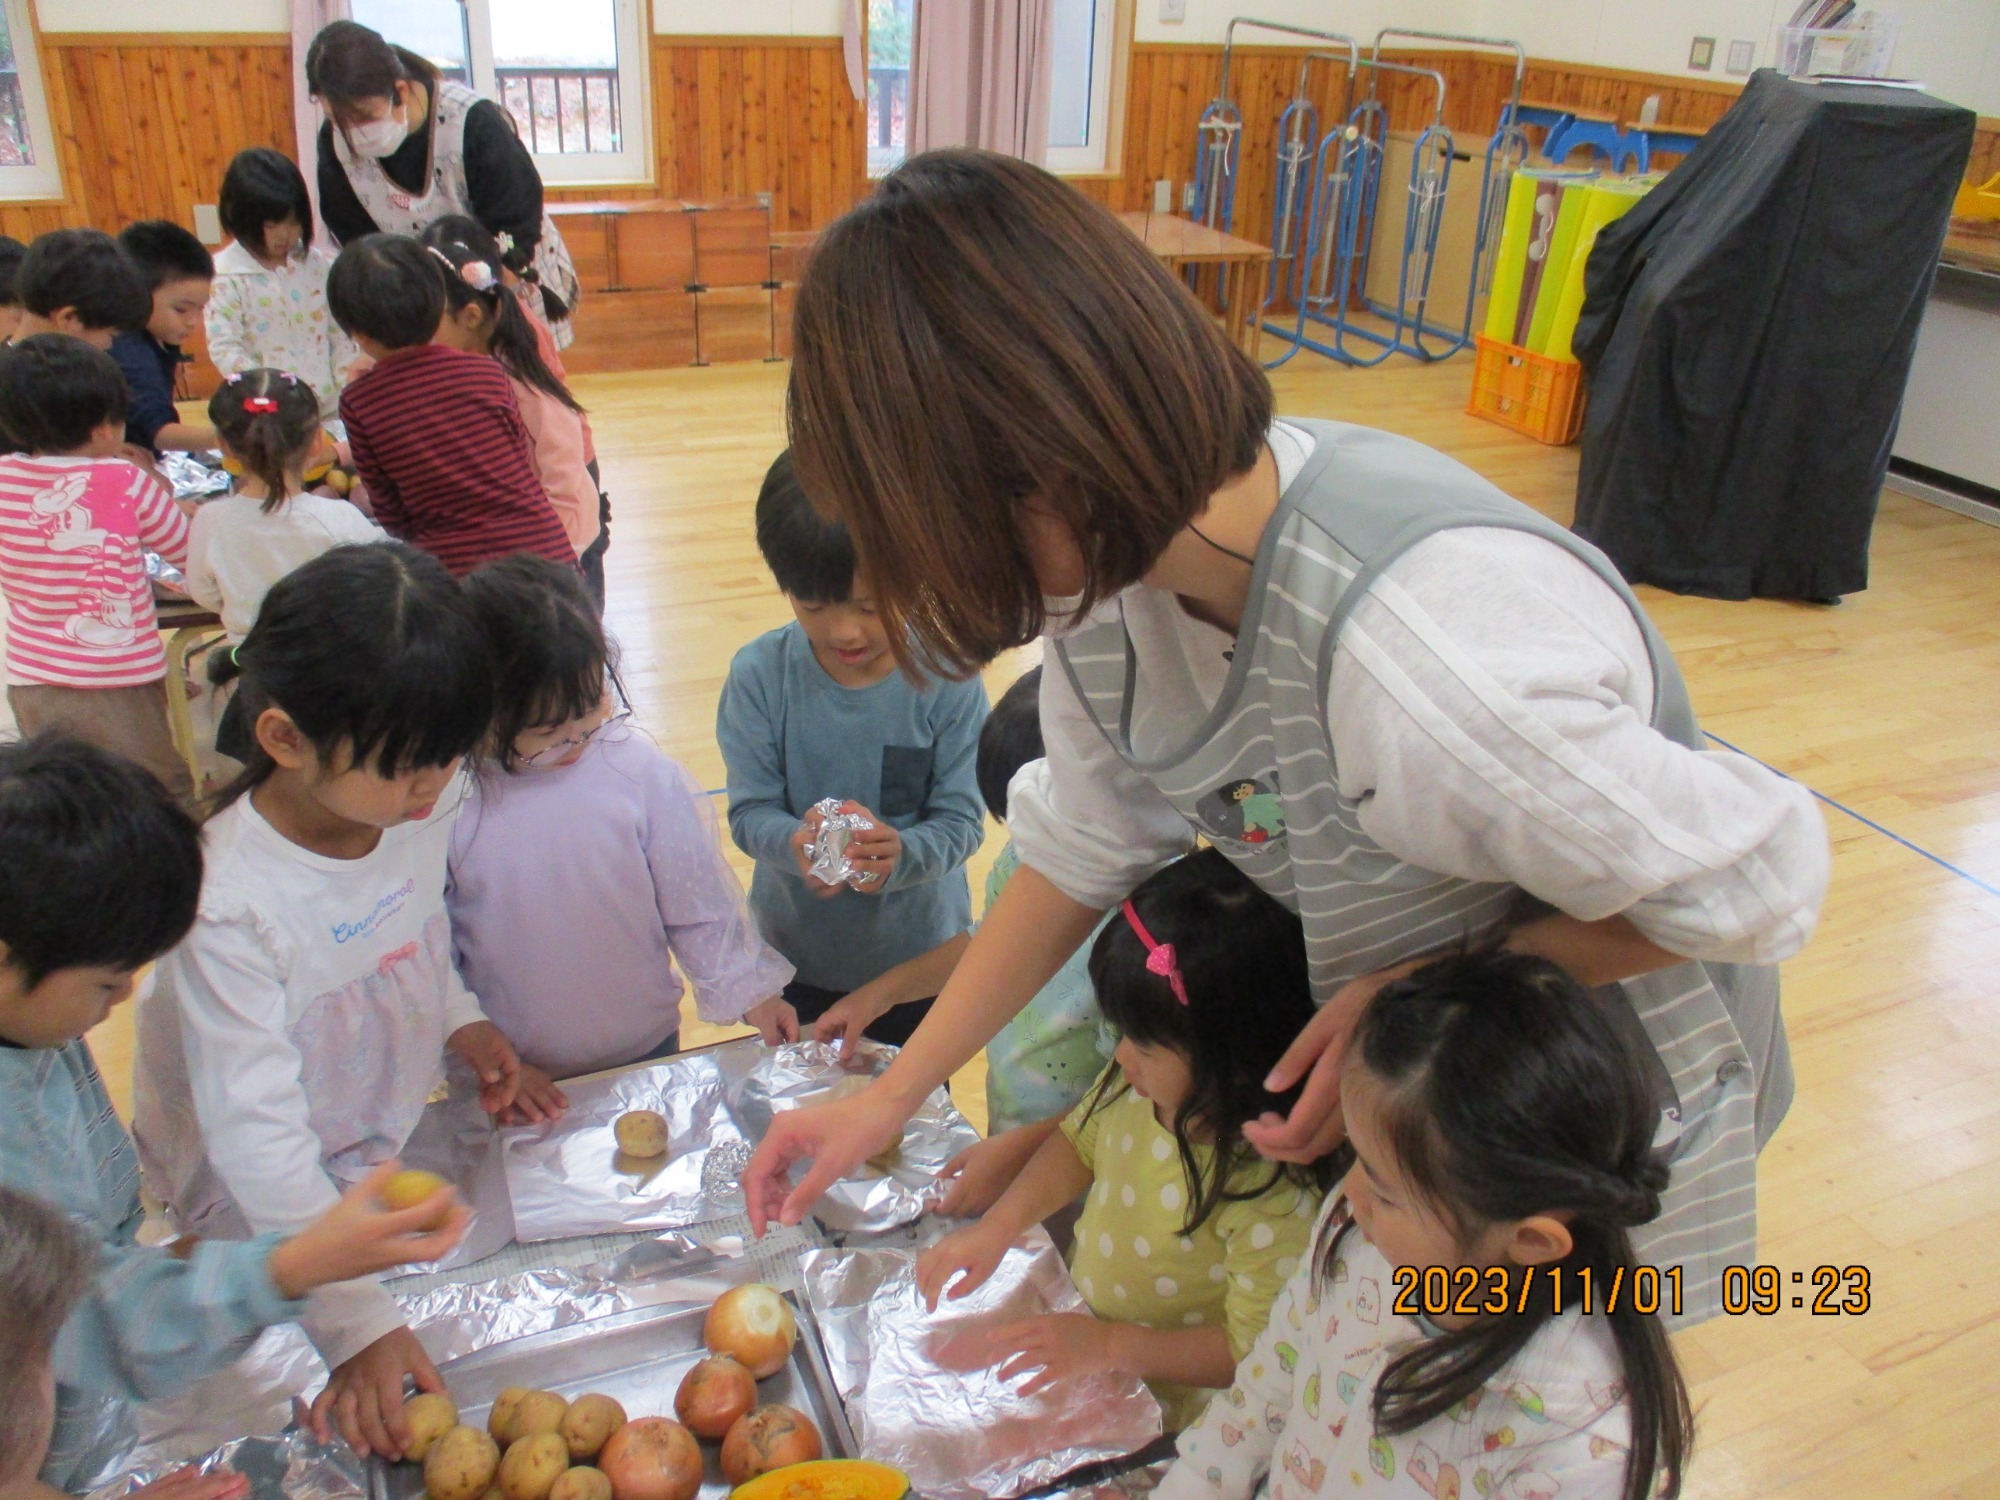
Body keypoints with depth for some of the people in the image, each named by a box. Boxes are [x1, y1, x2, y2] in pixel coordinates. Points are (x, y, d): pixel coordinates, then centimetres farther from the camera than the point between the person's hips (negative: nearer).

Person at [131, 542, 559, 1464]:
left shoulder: (425, 805, -15)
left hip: (394, 1144, 6)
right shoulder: (229, 904, -34)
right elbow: (256, 1135, -32)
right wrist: (358, 1323, -34)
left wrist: (459, 1025, -9)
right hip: (262, 1211, -5)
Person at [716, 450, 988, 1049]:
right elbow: (749, 812, -13)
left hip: (920, 956, 0)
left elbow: (961, 820, -17)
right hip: (795, 957, 1)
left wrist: (900, 852, -38)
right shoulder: (759, 675, -16)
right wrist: (795, 843, -36)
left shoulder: (946, 681, -19)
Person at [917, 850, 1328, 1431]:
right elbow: (1080, 1142, 7)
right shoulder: (1145, 1084, -12)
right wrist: (996, 1227, -6)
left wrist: (1109, 1345, -26)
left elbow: (1257, 1355, -23)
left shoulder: (1275, 1192, -31)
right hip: (1074, 1330, 7)